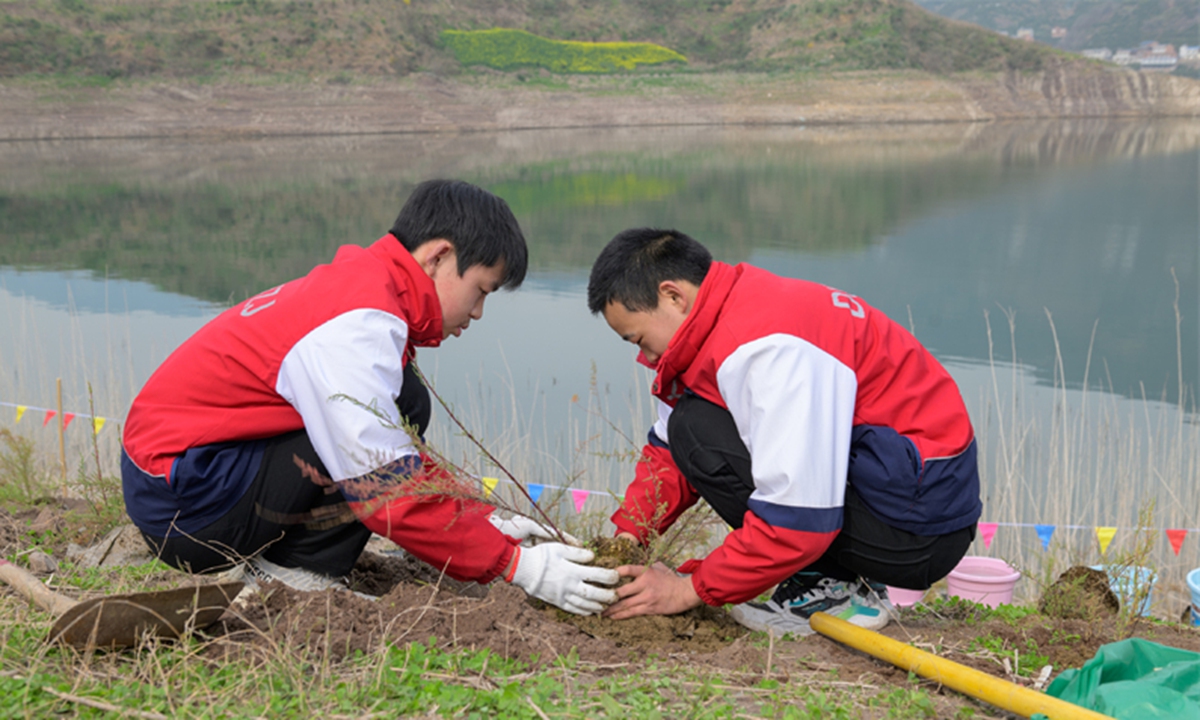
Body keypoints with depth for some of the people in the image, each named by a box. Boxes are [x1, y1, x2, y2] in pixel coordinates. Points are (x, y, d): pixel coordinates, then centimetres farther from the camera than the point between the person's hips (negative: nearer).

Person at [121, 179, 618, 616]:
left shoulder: (353, 288, 11)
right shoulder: (359, 325, -21)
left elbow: (400, 458, 18)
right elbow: (389, 488, -26)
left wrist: (488, 521, 9)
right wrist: (516, 565, -21)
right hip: (181, 505, -10)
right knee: (404, 407, -19)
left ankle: (275, 567, 5)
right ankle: (297, 577, -9)